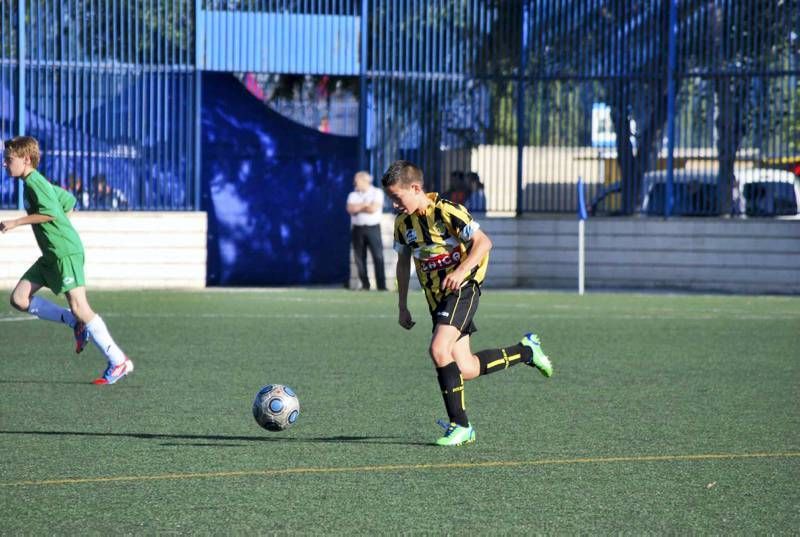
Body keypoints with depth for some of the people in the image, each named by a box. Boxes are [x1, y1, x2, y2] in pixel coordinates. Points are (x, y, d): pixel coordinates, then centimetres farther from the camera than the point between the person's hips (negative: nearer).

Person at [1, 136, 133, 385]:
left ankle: (119, 362, -10)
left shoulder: (34, 182, -13)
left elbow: (50, 212, -26)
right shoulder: (37, 183, 17)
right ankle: (77, 324, 9)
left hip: (66, 252, -10)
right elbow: (68, 201, 25)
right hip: (51, 255, 10)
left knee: (78, 306, -14)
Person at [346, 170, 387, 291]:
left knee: (378, 257, -9)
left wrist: (358, 207, -2)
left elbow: (373, 209, -11)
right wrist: (366, 205, -7)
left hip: (373, 228, -3)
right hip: (357, 229, 3)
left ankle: (382, 286, -11)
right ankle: (365, 285, 7)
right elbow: (350, 209, -5)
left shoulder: (377, 192, 2)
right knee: (360, 258, 1)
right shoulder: (353, 195, 12)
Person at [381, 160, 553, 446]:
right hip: (436, 297, 7)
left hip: (461, 288, -7)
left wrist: (462, 271, -29)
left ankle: (460, 425, -17)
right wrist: (403, 306, 17)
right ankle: (526, 351, 27)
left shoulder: (446, 211, -17)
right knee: (465, 370, 3)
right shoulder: (403, 222, 5)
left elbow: (484, 242, -16)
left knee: (439, 349, -25)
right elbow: (403, 261, 18)